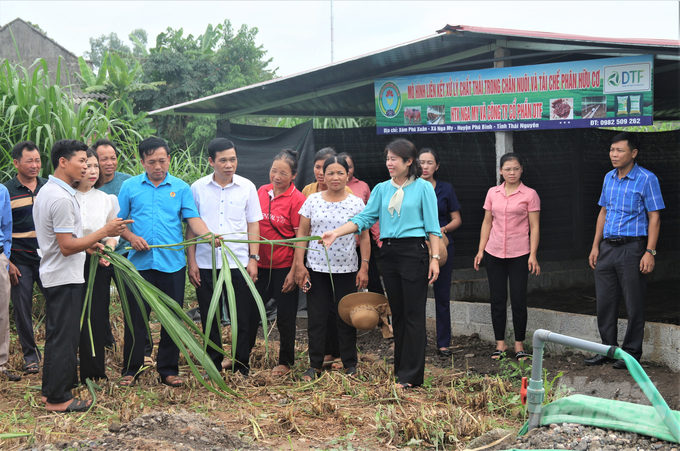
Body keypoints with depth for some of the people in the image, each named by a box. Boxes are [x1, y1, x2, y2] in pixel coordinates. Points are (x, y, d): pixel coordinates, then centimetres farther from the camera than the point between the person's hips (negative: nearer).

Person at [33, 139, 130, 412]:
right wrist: (104, 232, -19)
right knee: (64, 338, -3)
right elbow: (67, 247, -23)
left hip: (54, 276, 11)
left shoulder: (46, 192, 12)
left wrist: (87, 245, 16)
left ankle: (51, 391, 25)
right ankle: (58, 398, 4)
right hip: (66, 277, -11)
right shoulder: (61, 198, -22)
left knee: (57, 335, 17)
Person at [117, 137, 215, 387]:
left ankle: (168, 370, 17)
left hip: (172, 264, 1)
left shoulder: (181, 188, 6)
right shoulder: (130, 186, 6)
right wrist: (132, 237, -10)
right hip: (139, 262, 0)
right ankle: (131, 370, 15)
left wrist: (210, 235, -21)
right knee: (136, 318, 3)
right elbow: (118, 221, 8)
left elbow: (193, 219, -3)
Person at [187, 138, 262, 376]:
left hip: (239, 264, 0)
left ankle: (242, 369, 14)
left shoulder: (247, 187, 3)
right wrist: (191, 261, 1)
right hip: (206, 264, 0)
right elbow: (191, 227, 7)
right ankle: (214, 368, 19)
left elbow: (253, 225, 7)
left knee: (242, 319, 2)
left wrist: (253, 258, 0)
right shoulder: (198, 188, 2)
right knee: (210, 319, 7)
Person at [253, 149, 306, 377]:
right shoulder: (262, 192, 4)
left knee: (285, 318, 7)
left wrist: (294, 272, -13)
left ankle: (286, 361, 23)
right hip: (261, 264, 5)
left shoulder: (297, 199, -12)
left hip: (284, 267, -5)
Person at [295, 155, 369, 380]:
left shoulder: (356, 203, 1)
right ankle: (315, 365, 13)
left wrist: (364, 268, -3)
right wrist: (299, 265, -1)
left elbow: (364, 238, 3)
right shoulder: (312, 201, 3)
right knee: (316, 317, 3)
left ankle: (350, 364, 17)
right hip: (316, 268, 1)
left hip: (347, 269, -1)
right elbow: (302, 234, 5)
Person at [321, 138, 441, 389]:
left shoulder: (423, 188, -1)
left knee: (413, 314, -5)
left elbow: (432, 227, -3)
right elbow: (365, 217, 6)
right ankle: (401, 370, 17)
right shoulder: (381, 189, 12)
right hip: (389, 253, 5)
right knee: (397, 314, 10)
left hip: (414, 252, -5)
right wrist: (336, 233, -6)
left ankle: (410, 376, -2)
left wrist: (435, 258, -10)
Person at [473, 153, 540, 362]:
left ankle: (519, 345, 11)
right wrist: (481, 250, 8)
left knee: (518, 300, -1)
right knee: (497, 300, 6)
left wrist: (533, 255, -9)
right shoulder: (492, 193, 9)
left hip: (519, 254, -3)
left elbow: (534, 227, -2)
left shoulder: (529, 195, -1)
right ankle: (500, 344, 16)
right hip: (494, 253, 3)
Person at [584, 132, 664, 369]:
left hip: (632, 247, -6)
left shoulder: (647, 179, -8)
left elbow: (654, 218, -9)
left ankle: (632, 353, 11)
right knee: (604, 301, 8)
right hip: (608, 247, 6)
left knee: (634, 304, 0)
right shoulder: (609, 178, 11)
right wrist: (596, 246, 13)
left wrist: (650, 252, -15)